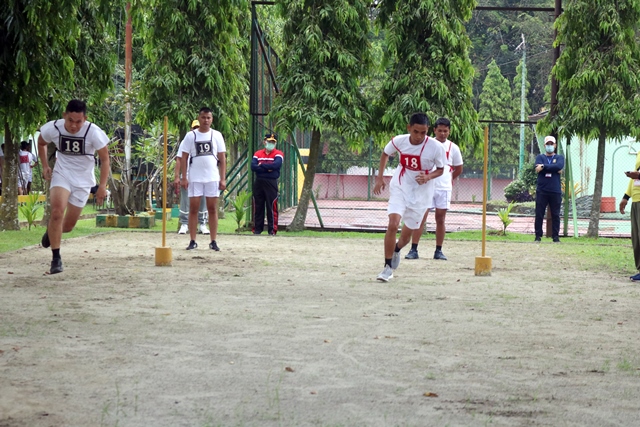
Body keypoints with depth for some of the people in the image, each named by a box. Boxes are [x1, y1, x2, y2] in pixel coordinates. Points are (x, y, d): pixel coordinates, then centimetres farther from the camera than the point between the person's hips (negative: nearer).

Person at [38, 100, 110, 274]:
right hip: (61, 175, 0)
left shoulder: (93, 132, -23)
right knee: (57, 212, -24)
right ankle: (56, 258, -15)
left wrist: (102, 186, -18)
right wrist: (45, 166, 1)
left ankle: (51, 231, 44)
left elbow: (104, 159, -12)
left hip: (82, 180, 0)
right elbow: (41, 143, 9)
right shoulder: (52, 128, -15)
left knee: (68, 225, 7)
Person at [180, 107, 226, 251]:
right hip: (194, 178, 0)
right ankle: (193, 241, 5)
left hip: (212, 178, 1)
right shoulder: (191, 136, 2)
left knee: (212, 209, 3)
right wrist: (184, 178, -5)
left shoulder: (217, 136, 5)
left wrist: (223, 179, -2)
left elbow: (222, 159, 5)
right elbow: (184, 158, 3)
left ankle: (213, 241, 6)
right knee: (193, 208, 0)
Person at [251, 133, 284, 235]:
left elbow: (276, 165, -18)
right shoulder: (258, 153, 11)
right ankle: (257, 229, 13)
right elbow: (253, 166, -5)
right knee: (258, 207, 6)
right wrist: (268, 168, -14)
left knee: (272, 207, -4)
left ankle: (272, 230, 0)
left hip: (271, 183, -3)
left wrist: (261, 165, -7)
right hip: (258, 182, 3)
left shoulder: (278, 154, 2)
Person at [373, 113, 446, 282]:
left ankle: (397, 249, 47)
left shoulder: (436, 147, -18)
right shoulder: (399, 141, -14)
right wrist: (379, 178, 4)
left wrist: (428, 177, -24)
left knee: (408, 232, 11)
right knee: (393, 225, -21)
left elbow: (440, 170, -3)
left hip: (421, 193, 0)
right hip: (400, 188, 0)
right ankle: (388, 267, -9)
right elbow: (385, 154, 8)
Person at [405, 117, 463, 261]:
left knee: (440, 219, 6)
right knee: (420, 217, -8)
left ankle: (438, 251, 13)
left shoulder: (453, 148, 5)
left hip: (444, 188, 1)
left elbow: (458, 169, 17)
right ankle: (413, 250, -9)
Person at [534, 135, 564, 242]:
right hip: (541, 190, 0)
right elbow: (538, 168, -9)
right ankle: (538, 236, 4)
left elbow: (559, 166, -11)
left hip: (555, 191, 0)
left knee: (555, 215, 2)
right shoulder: (540, 157, 12)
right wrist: (554, 169, -11)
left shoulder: (559, 157, 13)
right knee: (539, 214, -1)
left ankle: (556, 236, 6)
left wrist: (544, 166, -11)